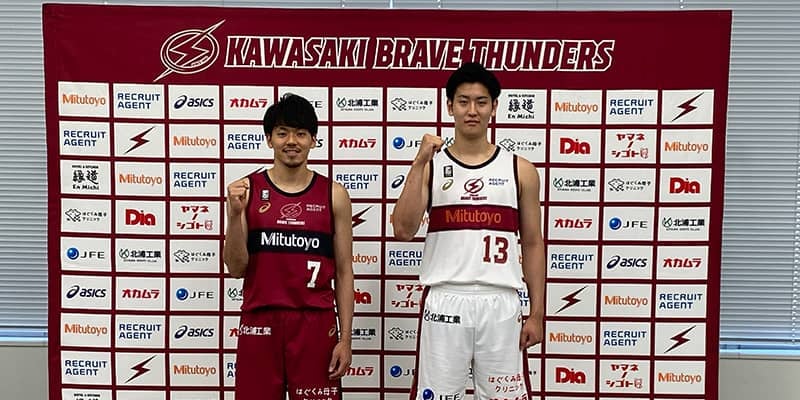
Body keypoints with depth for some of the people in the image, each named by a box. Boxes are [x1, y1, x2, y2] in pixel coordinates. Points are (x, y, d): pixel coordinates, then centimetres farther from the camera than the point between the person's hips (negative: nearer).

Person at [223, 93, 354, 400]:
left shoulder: (334, 194, 1)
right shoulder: (247, 189, 1)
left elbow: (344, 272, 3)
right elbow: (236, 269, -1)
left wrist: (345, 338, -1)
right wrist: (234, 214, -15)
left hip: (316, 322, 0)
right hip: (260, 321, 0)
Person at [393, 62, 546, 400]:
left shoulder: (521, 170, 6)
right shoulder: (430, 166, 4)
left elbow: (533, 245, 8)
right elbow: (402, 231, -9)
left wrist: (537, 313, 4)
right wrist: (419, 163, -14)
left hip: (500, 304, 1)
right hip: (444, 302, 0)